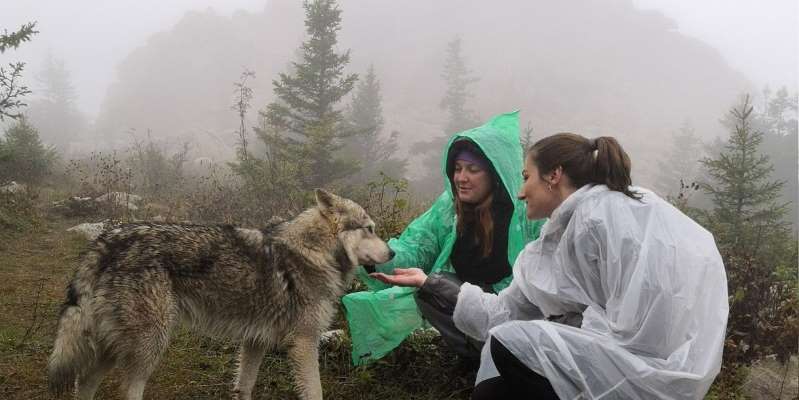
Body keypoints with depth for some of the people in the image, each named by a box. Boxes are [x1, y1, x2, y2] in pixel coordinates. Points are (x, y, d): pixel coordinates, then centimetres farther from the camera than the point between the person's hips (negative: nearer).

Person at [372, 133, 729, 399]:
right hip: (626, 359, 9)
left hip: (655, 370, -9)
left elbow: (640, 328, -23)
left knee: (511, 344, -13)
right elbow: (505, 312, 10)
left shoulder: (602, 211, -15)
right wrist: (428, 283, 13)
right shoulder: (565, 232, 13)